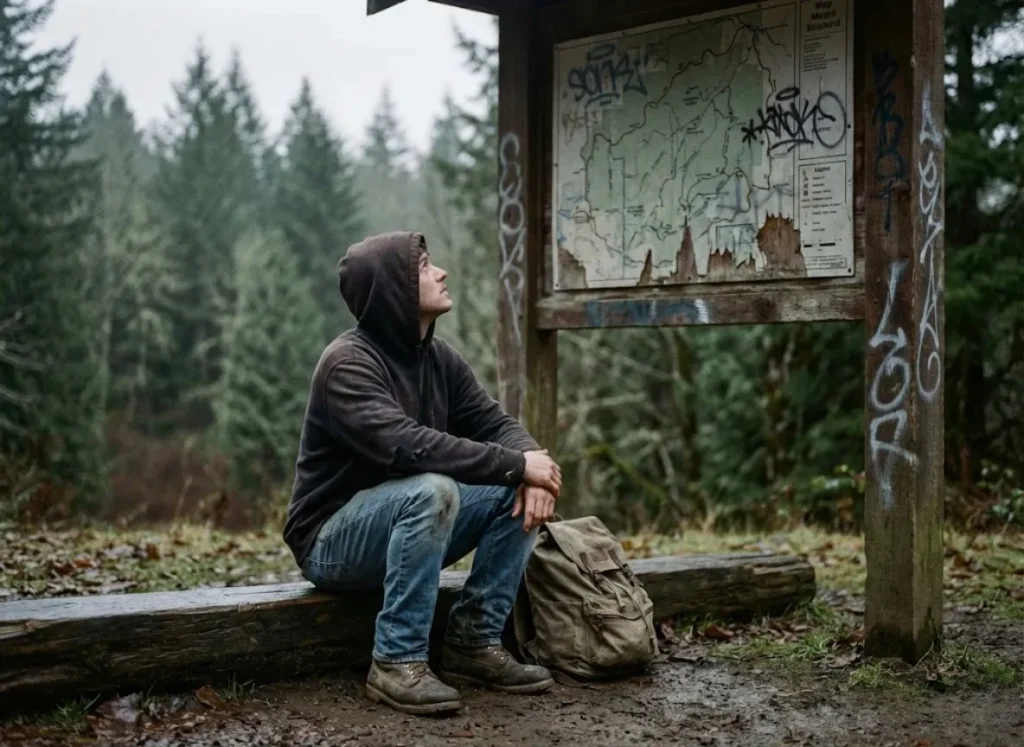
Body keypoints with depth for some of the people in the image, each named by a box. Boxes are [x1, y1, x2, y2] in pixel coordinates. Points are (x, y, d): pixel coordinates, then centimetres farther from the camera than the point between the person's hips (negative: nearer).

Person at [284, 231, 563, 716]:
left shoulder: (439, 357, 4)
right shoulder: (349, 362, -21)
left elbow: (497, 424, 2)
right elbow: (406, 444, -34)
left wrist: (531, 467, -21)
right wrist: (517, 465, -32)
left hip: (405, 524, 8)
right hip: (333, 540, -8)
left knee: (520, 493, -7)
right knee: (431, 489, -35)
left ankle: (474, 643, -2)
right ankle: (397, 662, -25)